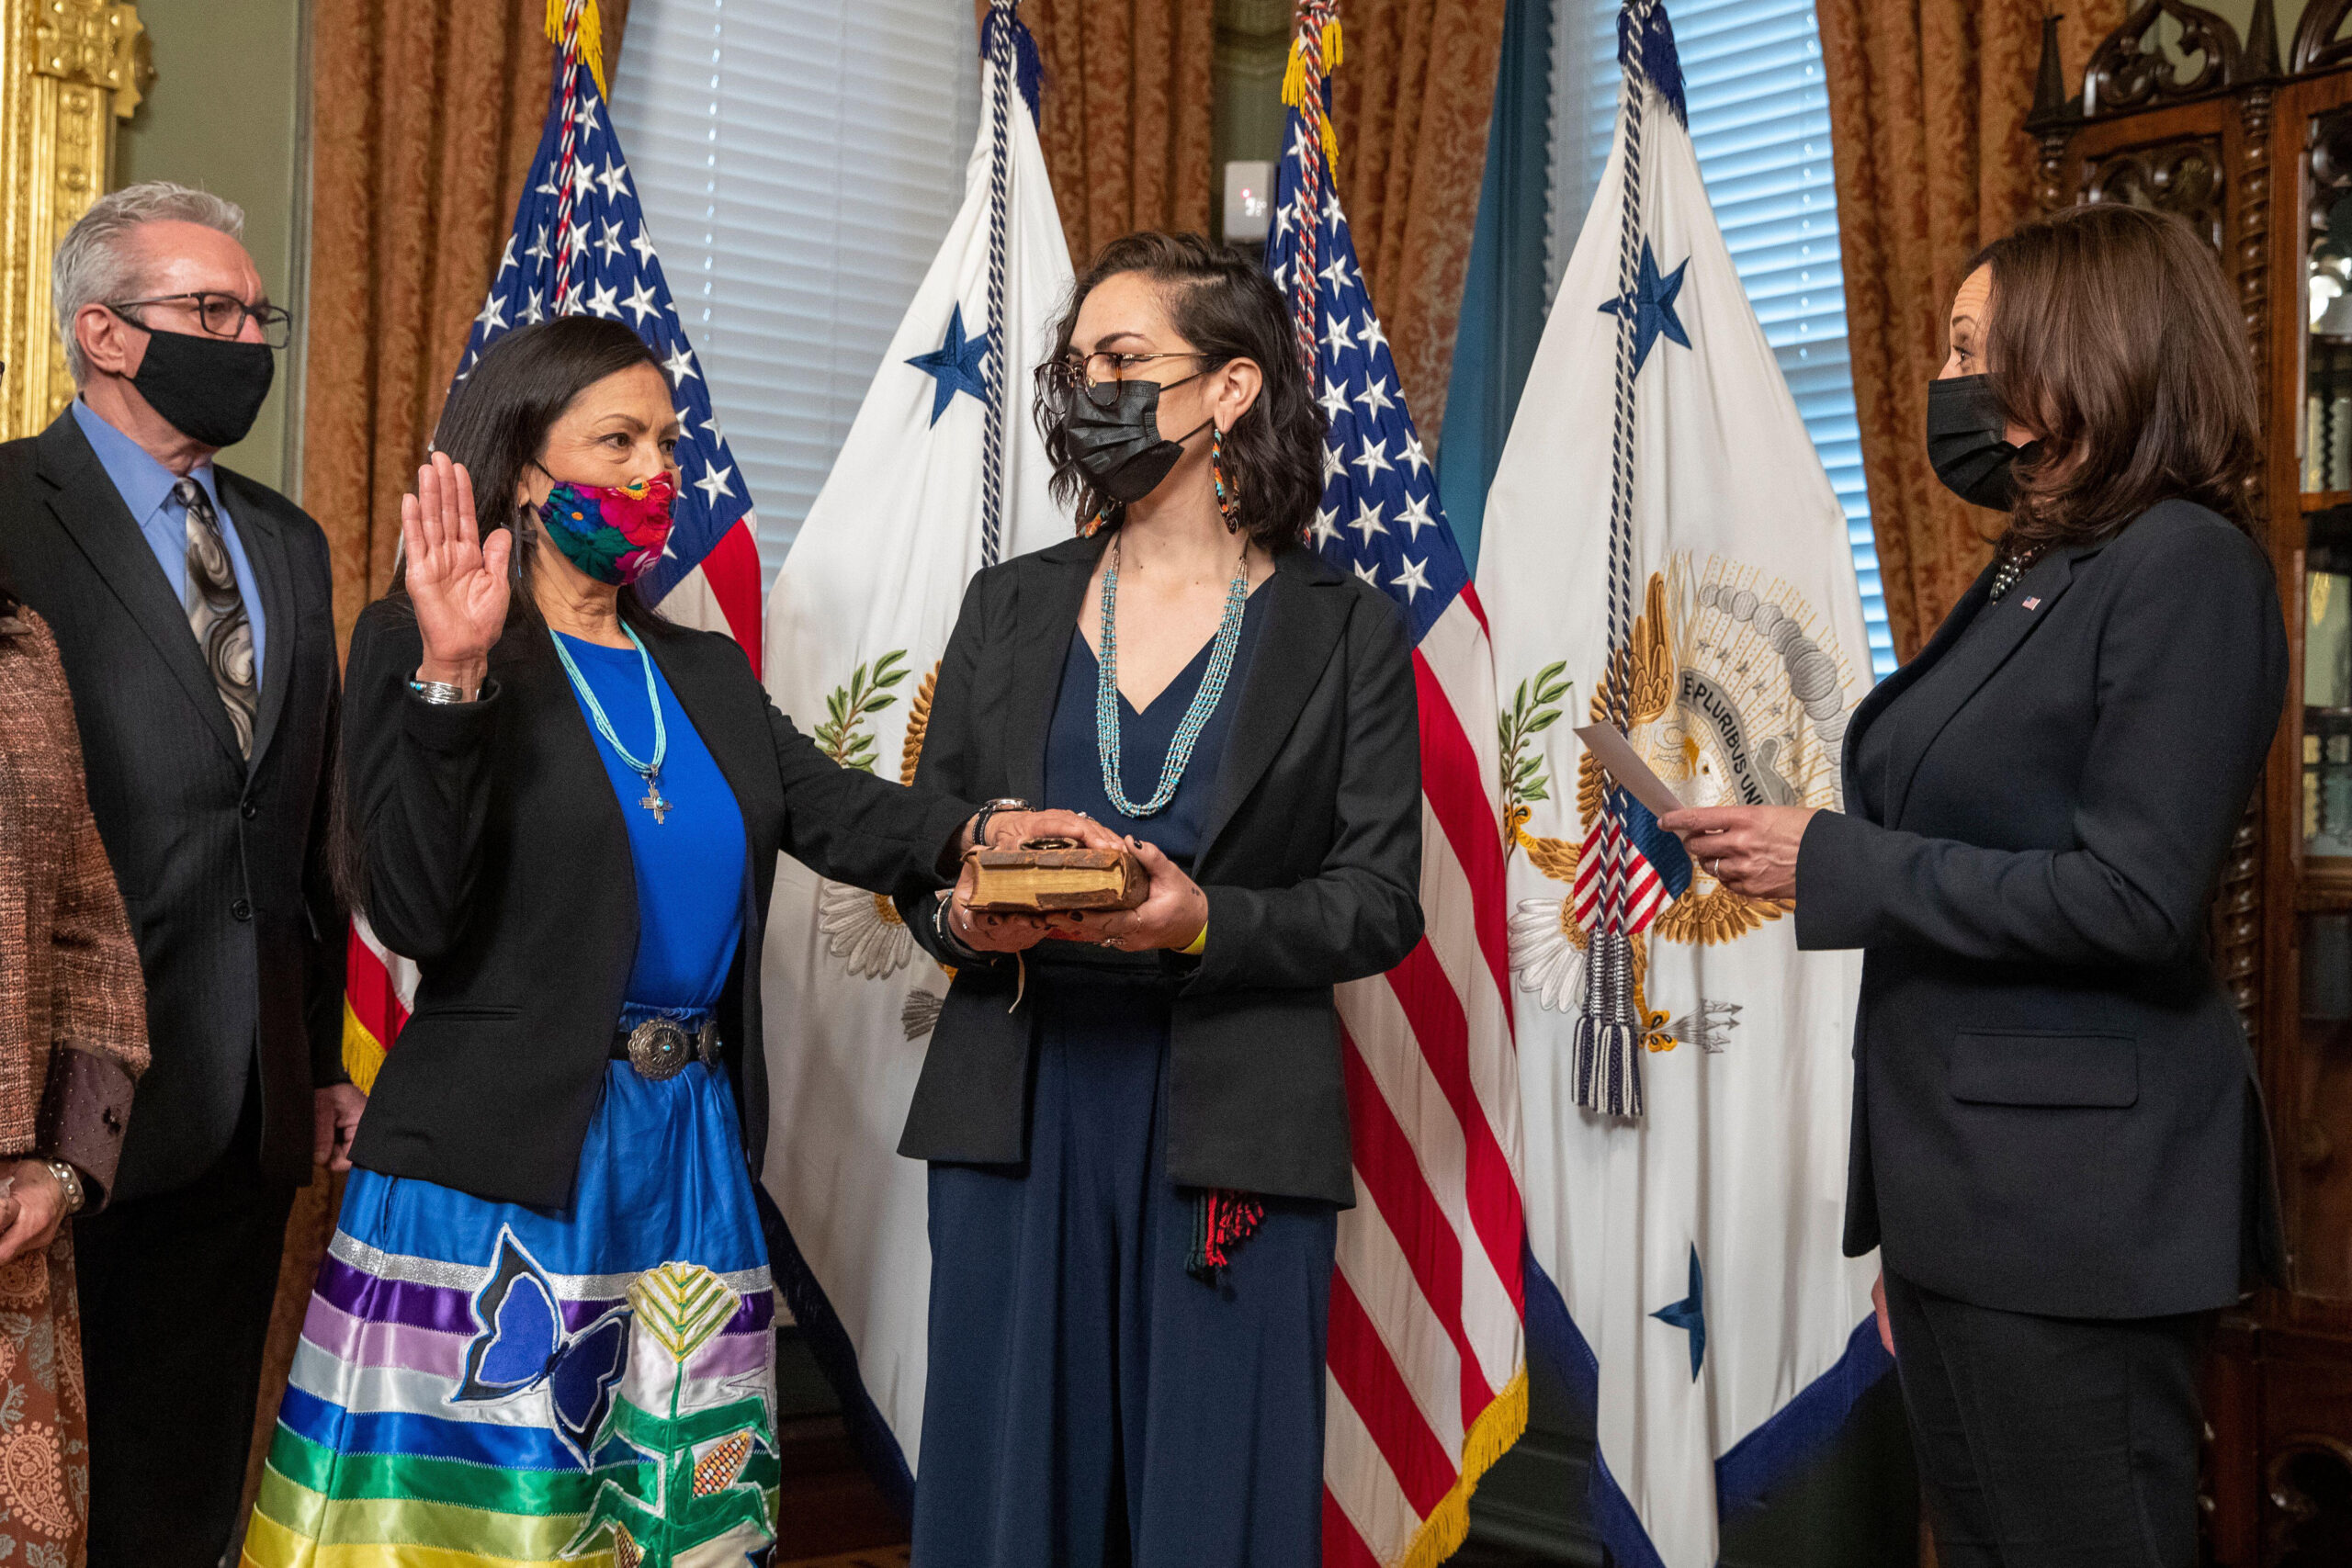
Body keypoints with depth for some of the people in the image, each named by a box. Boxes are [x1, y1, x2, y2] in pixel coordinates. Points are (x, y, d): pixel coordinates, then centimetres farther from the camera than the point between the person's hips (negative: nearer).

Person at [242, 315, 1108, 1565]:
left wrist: (979, 831, -15)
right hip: (504, 1167, -5)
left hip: (692, 1155, 6)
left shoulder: (705, 670, 17)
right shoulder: (417, 646, -3)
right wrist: (452, 678, -22)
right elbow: (414, 912, -13)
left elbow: (832, 809, 4)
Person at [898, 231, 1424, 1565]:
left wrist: (1204, 924, -19)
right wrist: (963, 917, -10)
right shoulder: (1011, 608, 11)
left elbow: (1382, 902, -2)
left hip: (1231, 1129, -2)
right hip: (1017, 1114, 3)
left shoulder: (1345, 632, 2)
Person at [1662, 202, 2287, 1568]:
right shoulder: (2028, 574, 15)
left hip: (2075, 1216, -9)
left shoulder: (2186, 565, -12)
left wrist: (1834, 863, -17)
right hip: (1958, 1197, 9)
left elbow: (2133, 900, -20)